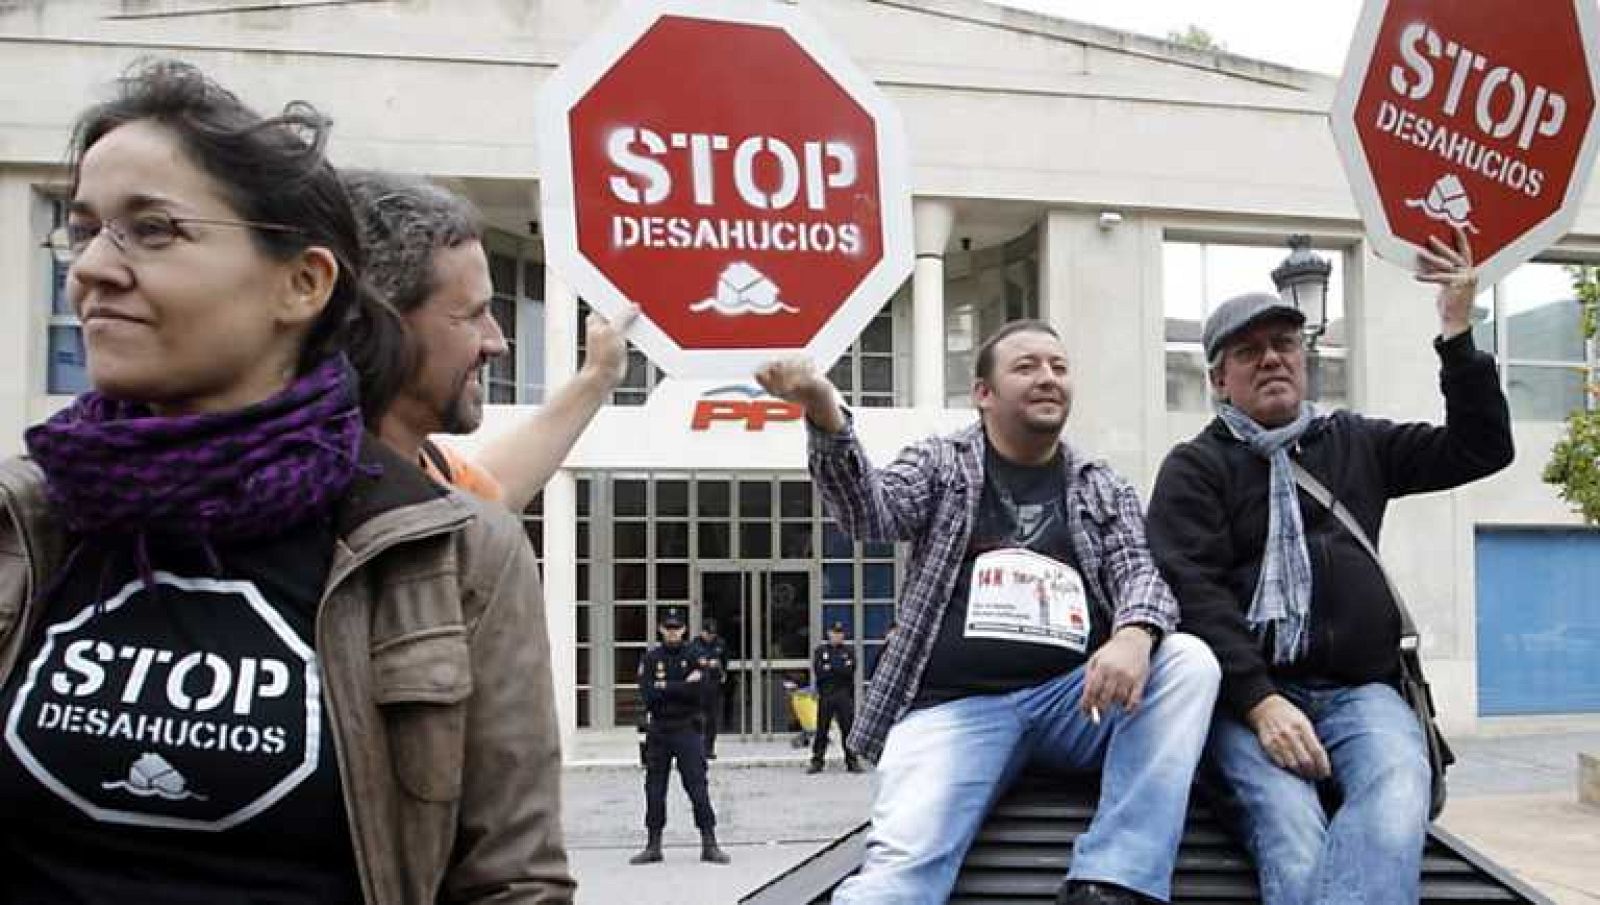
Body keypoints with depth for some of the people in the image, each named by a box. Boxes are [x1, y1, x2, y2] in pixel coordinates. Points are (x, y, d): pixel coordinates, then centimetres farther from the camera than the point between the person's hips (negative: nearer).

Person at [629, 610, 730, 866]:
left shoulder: (693, 656, 3)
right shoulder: (650, 658, 6)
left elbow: (698, 691, -11)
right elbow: (647, 693, -10)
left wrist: (665, 687, -11)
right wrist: (683, 686, -12)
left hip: (687, 730, -2)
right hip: (658, 730, 2)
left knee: (697, 786, -6)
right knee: (654, 789, 6)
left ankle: (709, 843, -2)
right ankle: (653, 845, 15)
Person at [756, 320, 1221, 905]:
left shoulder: (1105, 491, 19)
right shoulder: (940, 464, 14)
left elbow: (1139, 571, 5)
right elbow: (869, 513, -4)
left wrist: (1134, 636, -21)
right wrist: (825, 417, -25)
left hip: (1075, 700, 3)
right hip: (953, 705, -2)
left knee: (1188, 660, -26)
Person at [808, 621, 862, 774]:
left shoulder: (849, 651, 10)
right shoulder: (820, 651, 9)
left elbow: (850, 671, -6)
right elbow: (817, 672, -5)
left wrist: (830, 668, -7)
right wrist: (840, 670, -7)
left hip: (845, 695, 0)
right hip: (825, 694, 0)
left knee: (848, 728, -1)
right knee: (821, 729, -1)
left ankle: (852, 761, 5)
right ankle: (816, 762, 4)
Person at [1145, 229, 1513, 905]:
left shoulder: (1355, 443, 23)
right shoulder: (1195, 467, 10)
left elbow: (1482, 449, 19)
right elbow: (1192, 591, -4)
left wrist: (1456, 334, 7)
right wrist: (1260, 702, -17)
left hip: (1358, 689, 3)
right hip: (1248, 695, -2)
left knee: (1396, 802, -34)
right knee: (1292, 836, -34)